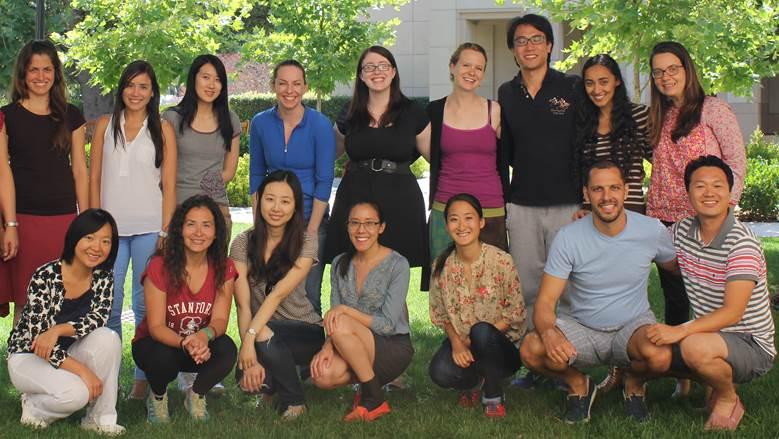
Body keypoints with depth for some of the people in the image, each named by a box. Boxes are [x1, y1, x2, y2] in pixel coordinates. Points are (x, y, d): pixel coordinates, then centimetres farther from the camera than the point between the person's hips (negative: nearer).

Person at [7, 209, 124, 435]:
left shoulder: (103, 278, -6)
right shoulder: (45, 277, -22)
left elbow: (98, 317, -21)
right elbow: (38, 337, -24)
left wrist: (58, 329, -39)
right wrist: (83, 370, -29)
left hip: (66, 353, 5)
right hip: (28, 357, -5)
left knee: (108, 338, -26)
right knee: (76, 393, -32)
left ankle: (101, 418, -14)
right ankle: (34, 405, 2)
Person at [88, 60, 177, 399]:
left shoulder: (162, 130, 6)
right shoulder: (105, 126, 10)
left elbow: (169, 185, 3)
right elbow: (94, 178, 9)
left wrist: (166, 231, -4)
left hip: (149, 228, -1)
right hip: (111, 227, 1)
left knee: (146, 304, 1)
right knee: (108, 305, 0)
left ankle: (144, 378, 8)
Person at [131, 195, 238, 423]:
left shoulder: (224, 269, -10)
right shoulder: (160, 267, -19)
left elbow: (220, 320, -13)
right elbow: (156, 326, -19)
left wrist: (205, 335, -39)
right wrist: (185, 343, -40)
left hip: (201, 346, 2)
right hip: (156, 343, -2)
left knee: (226, 349, -30)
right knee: (163, 357, -37)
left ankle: (196, 395, 2)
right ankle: (157, 397, 1)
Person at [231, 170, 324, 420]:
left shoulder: (305, 242, -10)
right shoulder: (243, 243, -5)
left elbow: (279, 294, -22)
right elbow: (243, 305, -13)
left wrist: (251, 336, -34)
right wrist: (251, 359, -24)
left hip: (305, 333, -2)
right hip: (263, 331, 2)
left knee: (264, 335, -34)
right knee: (249, 381, -27)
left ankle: (294, 400, -8)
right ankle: (269, 379, 11)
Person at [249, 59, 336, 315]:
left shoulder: (320, 125, -9)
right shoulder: (261, 123, 0)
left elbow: (324, 181, -9)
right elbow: (256, 176, 8)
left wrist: (311, 231, -11)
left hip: (311, 218, -3)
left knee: (308, 296, -2)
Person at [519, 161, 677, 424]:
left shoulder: (653, 231, -8)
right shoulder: (568, 238, -13)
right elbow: (546, 301, -17)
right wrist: (549, 333, -38)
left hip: (633, 324, 0)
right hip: (579, 328, 0)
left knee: (659, 354, -36)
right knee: (531, 350, -30)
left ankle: (634, 383, 5)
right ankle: (578, 384, 6)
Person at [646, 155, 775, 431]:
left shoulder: (742, 244, -20)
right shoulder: (682, 232, 1)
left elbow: (733, 312, -26)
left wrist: (681, 331, -38)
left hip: (751, 345, -7)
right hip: (708, 334, 7)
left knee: (695, 347, -36)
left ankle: (728, 398, -3)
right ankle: (716, 380, 11)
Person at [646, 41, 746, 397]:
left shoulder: (712, 109, -4)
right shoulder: (657, 116, 13)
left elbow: (736, 162, -6)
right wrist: (652, 211, 9)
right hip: (664, 218, 5)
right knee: (674, 297, 8)